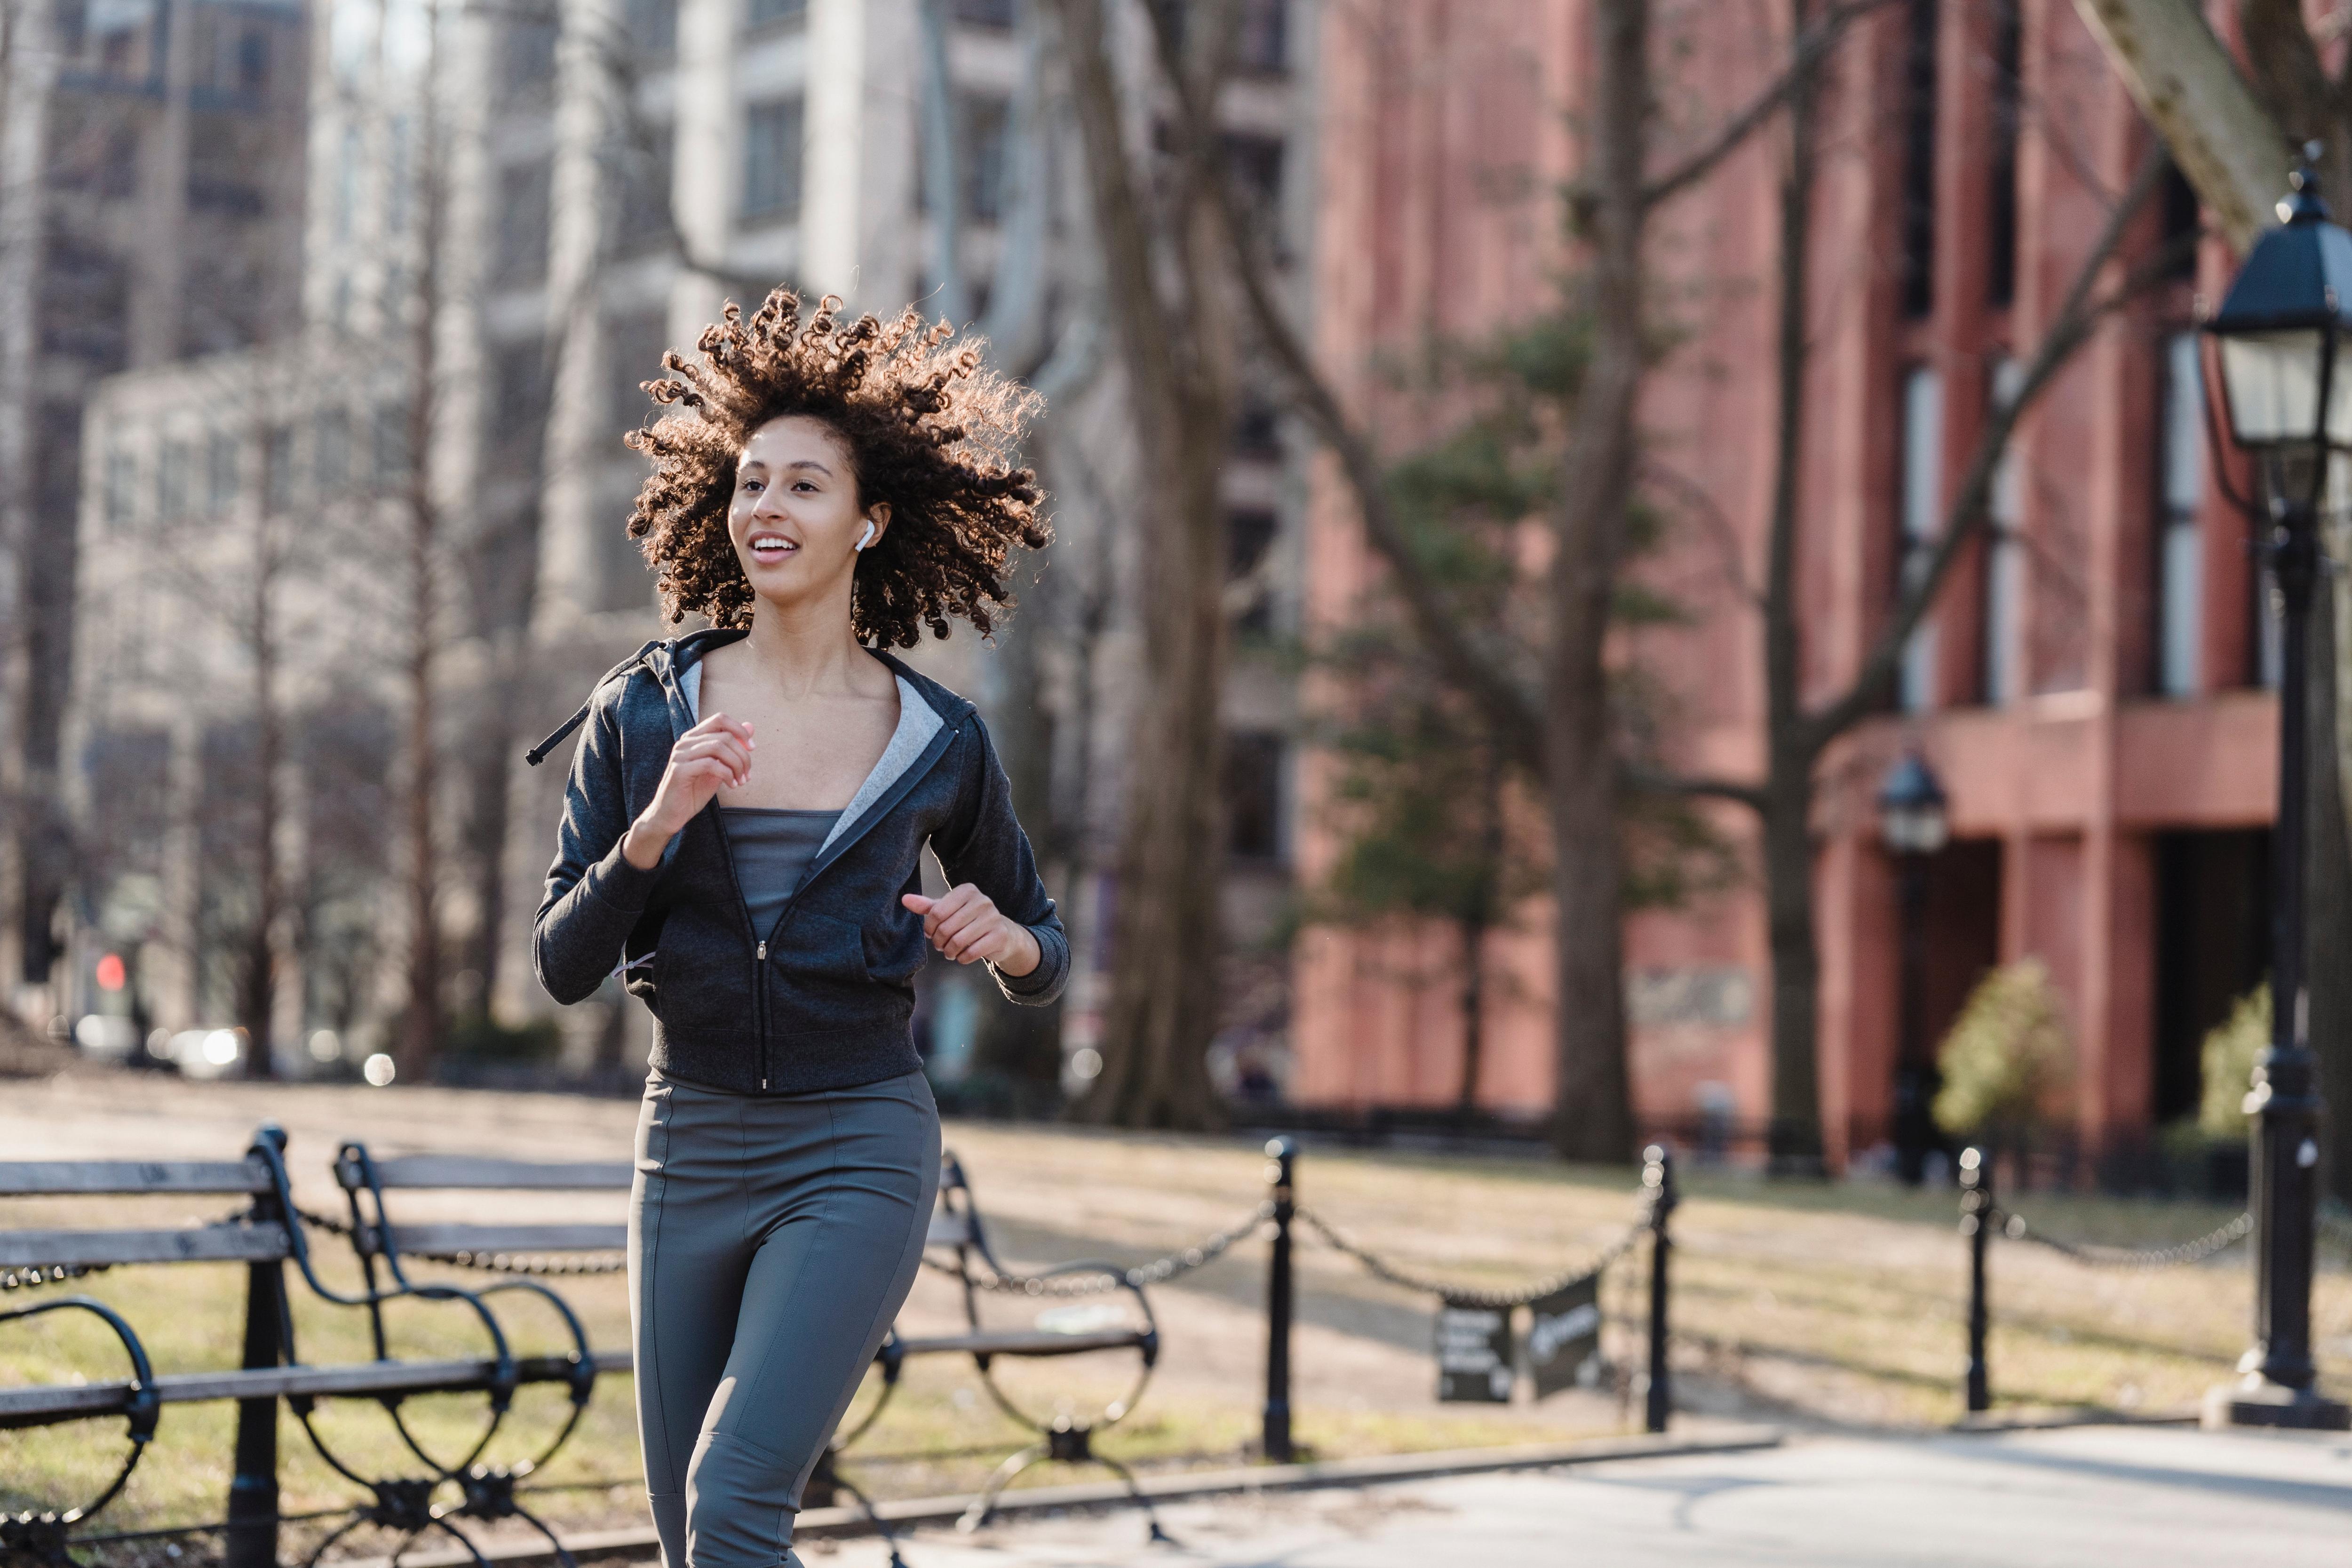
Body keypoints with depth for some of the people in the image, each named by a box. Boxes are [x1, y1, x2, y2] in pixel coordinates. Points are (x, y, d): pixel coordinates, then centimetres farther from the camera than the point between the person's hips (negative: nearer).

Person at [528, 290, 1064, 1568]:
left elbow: (1043, 964, 12)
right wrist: (655, 826, -20)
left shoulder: (936, 744, -1)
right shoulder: (641, 716, 0)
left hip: (857, 1152, -3)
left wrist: (1006, 940, -11)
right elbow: (563, 967, -4)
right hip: (690, 1147, 3)